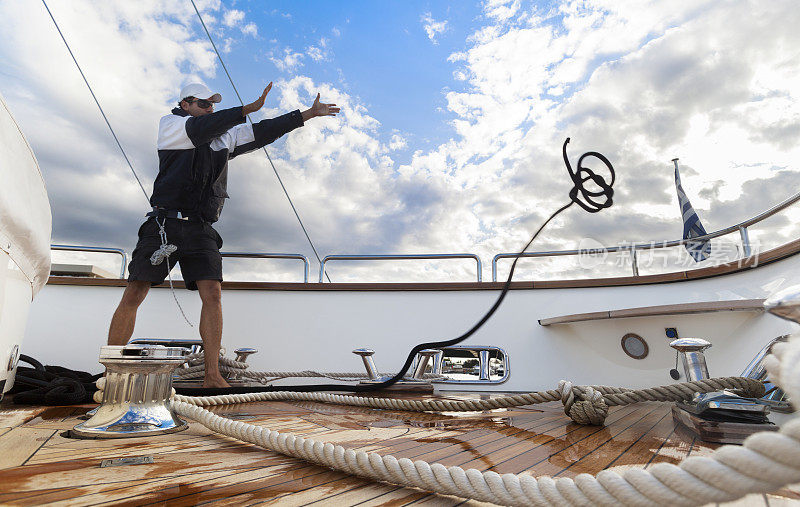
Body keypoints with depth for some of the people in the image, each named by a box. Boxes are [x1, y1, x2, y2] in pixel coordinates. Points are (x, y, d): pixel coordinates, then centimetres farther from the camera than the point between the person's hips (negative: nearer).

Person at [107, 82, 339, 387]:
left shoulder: (226, 135, 18)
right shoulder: (169, 124, 8)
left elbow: (263, 132, 14)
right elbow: (200, 130, -12)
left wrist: (308, 114, 9)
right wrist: (248, 109, -16)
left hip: (200, 230, 2)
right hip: (164, 224, -2)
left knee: (212, 294, -13)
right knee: (133, 296, -3)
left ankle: (212, 376, -8)